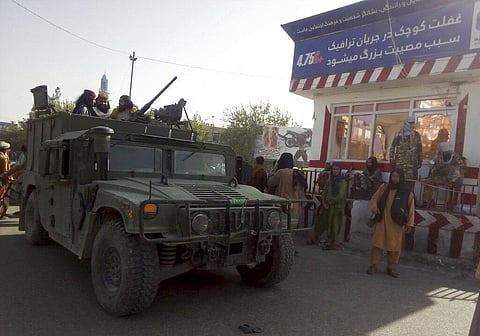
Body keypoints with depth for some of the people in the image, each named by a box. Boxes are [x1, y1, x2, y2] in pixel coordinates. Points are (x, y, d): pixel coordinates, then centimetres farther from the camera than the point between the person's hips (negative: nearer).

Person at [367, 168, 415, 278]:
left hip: (397, 223, 0)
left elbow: (411, 209, 2)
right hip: (382, 221, 1)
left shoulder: (407, 192, 1)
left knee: (394, 246, 5)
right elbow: (374, 198, 9)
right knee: (377, 243, -1)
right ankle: (373, 265, 9)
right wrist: (374, 207, -12)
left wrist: (410, 223, -3)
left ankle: (391, 267, 20)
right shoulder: (384, 188, 4)